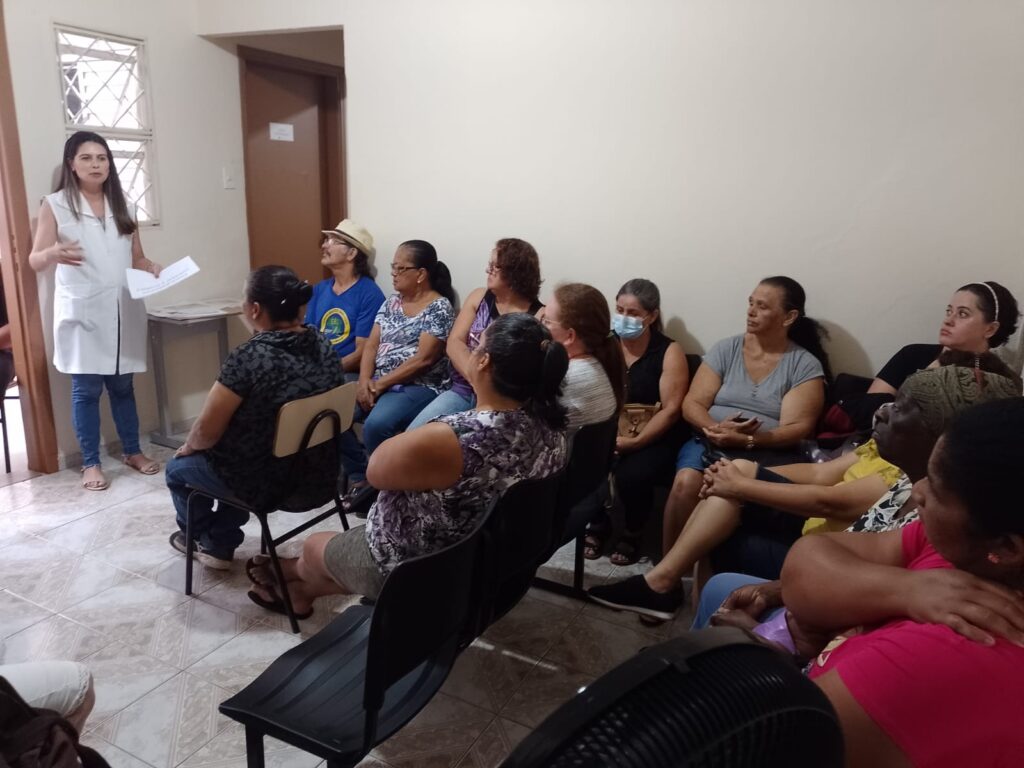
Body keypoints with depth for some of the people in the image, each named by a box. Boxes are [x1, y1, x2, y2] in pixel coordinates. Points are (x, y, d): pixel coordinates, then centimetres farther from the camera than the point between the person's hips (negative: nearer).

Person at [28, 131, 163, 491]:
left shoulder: (121, 204, 11)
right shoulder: (55, 205, -1)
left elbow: (136, 258, 14)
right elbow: (35, 260, -5)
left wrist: (152, 269, -8)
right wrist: (54, 253, -27)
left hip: (123, 311, 3)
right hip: (81, 313, -3)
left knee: (122, 384, 12)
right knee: (86, 389, 1)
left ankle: (133, 451, 24)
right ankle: (91, 463, 12)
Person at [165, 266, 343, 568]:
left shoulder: (249, 357, -25)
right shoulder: (323, 346, -4)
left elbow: (207, 432, -18)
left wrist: (188, 446, 7)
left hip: (267, 483, -6)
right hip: (321, 474, 6)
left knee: (178, 467, 22)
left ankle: (205, 539, 45)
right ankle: (219, 545, 39)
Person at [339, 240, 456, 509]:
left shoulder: (439, 307, -9)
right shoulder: (391, 302, 13)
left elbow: (423, 359, -17)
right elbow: (371, 345, 8)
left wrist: (379, 385, -17)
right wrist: (364, 382, -10)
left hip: (419, 388, -7)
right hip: (377, 383, 7)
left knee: (376, 424, -33)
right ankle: (360, 476, 1)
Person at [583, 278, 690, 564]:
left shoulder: (669, 352, -5)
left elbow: (671, 410, -11)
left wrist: (635, 442, -23)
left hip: (655, 438, -3)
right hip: (608, 431, 3)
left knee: (631, 474, -31)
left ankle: (633, 533, 3)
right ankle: (598, 525, 5)